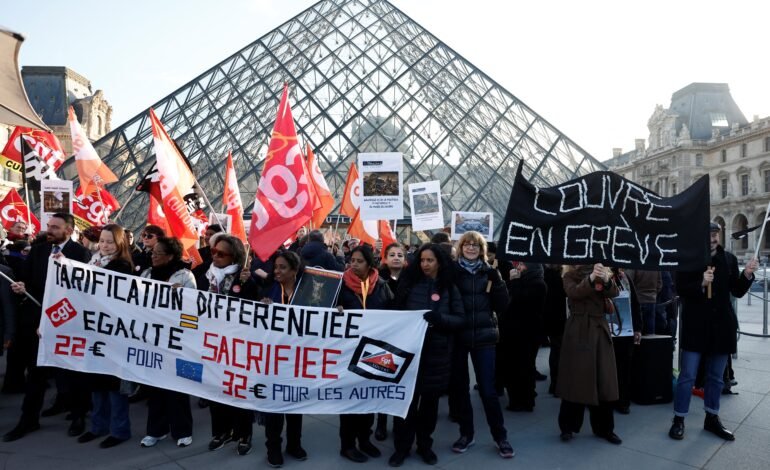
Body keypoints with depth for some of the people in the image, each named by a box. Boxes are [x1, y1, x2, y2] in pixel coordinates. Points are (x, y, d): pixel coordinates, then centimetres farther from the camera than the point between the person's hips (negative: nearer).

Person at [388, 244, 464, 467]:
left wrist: (439, 318, -20)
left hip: (437, 352, 1)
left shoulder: (450, 289, 2)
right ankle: (402, 446, 17)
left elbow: (460, 319, -3)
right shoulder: (409, 284, 2)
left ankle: (424, 444, 28)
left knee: (430, 399, 11)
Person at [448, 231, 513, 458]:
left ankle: (500, 437, 18)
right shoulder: (452, 270, -1)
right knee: (459, 386, 9)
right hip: (457, 335, 0)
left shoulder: (489, 272, 5)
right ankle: (466, 434, 25)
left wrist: (496, 282, -10)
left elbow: (502, 306, 1)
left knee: (488, 389, 2)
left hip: (483, 336, 0)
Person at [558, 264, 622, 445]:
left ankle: (604, 428, 19)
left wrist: (607, 280, -29)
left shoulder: (602, 275, 11)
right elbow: (574, 292, -18)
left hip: (600, 329, 4)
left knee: (604, 381, 6)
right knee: (576, 379, 0)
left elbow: (614, 293, -8)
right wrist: (591, 278, -33)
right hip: (578, 331, -3)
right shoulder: (570, 276, 2)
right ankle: (568, 426, 13)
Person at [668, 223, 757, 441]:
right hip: (695, 326, -4)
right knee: (687, 375, 1)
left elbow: (737, 292, 5)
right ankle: (678, 420, 11)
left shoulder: (729, 259, 4)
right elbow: (680, 289, -9)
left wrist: (747, 275, -11)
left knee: (716, 376, 15)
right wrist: (701, 284, -24)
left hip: (721, 325, 4)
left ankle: (712, 419, 28)